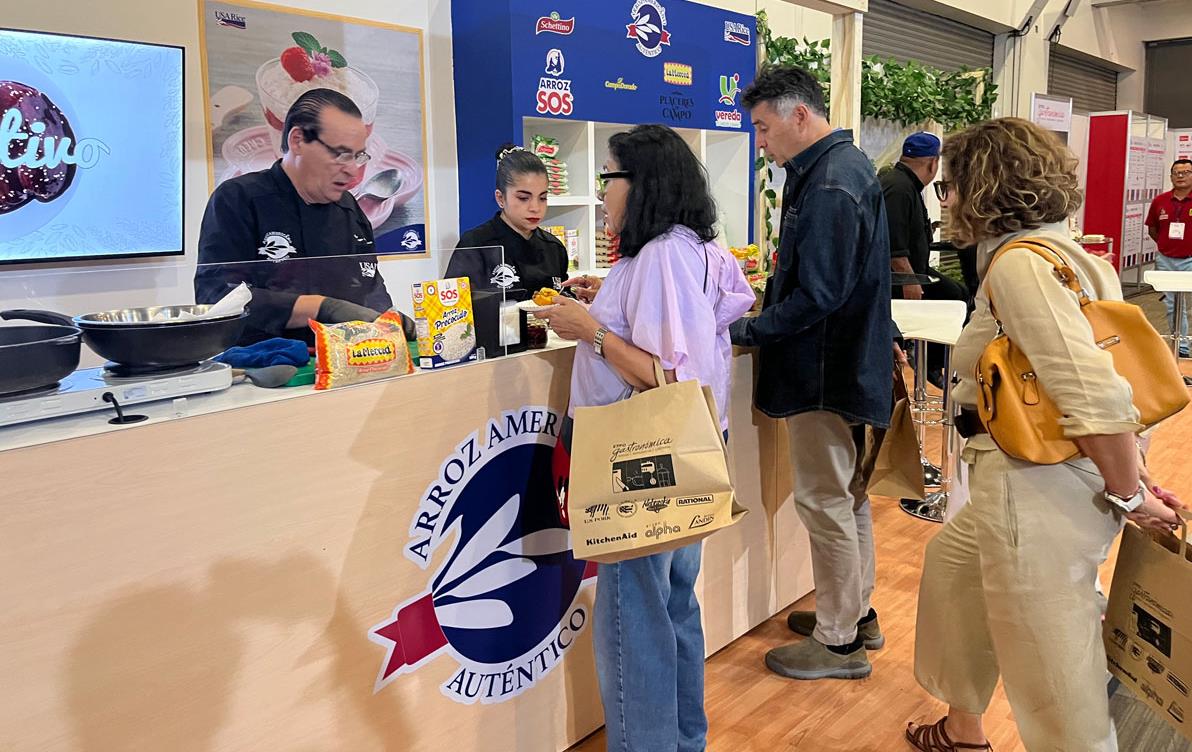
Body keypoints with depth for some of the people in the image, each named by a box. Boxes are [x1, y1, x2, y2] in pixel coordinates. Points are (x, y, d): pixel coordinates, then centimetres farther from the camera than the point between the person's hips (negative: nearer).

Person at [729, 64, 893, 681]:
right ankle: (856, 612, 36)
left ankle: (839, 642, 15)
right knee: (848, 495, 20)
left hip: (825, 372, -11)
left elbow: (816, 297, -26)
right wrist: (758, 320, 10)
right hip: (850, 363, 11)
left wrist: (743, 332, -17)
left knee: (824, 502, 1)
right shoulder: (847, 165, 12)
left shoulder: (828, 186, -22)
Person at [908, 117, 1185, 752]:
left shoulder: (1018, 265, -19)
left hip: (1039, 490, -11)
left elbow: (1093, 393, -26)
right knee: (951, 564, 29)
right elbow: (1100, 374, 12)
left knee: (1056, 688, 1)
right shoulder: (1061, 250, 12)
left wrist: (1127, 494, -15)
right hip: (1033, 480, 11)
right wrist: (1134, 472, 11)